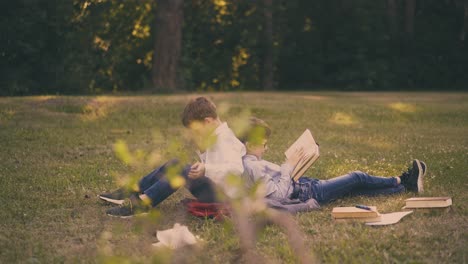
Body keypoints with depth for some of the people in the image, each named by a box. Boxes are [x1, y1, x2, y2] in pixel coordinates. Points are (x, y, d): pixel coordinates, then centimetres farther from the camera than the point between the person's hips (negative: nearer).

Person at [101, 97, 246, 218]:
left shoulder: (224, 141, -17)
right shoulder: (215, 137, 13)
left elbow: (236, 168, -35)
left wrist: (206, 169, -45)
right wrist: (203, 150, 5)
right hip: (212, 188, 11)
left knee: (184, 171, -28)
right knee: (174, 165, 7)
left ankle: (142, 203, -28)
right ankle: (133, 191, 4)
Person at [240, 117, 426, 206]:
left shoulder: (252, 162, 7)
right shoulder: (253, 167, -24)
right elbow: (278, 193, -27)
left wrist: (288, 166, 2)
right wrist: (288, 166, -19)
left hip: (301, 185, 11)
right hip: (306, 193, -11)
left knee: (356, 188, 11)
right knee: (357, 178, 1)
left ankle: (406, 185, 16)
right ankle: (399, 181, 21)